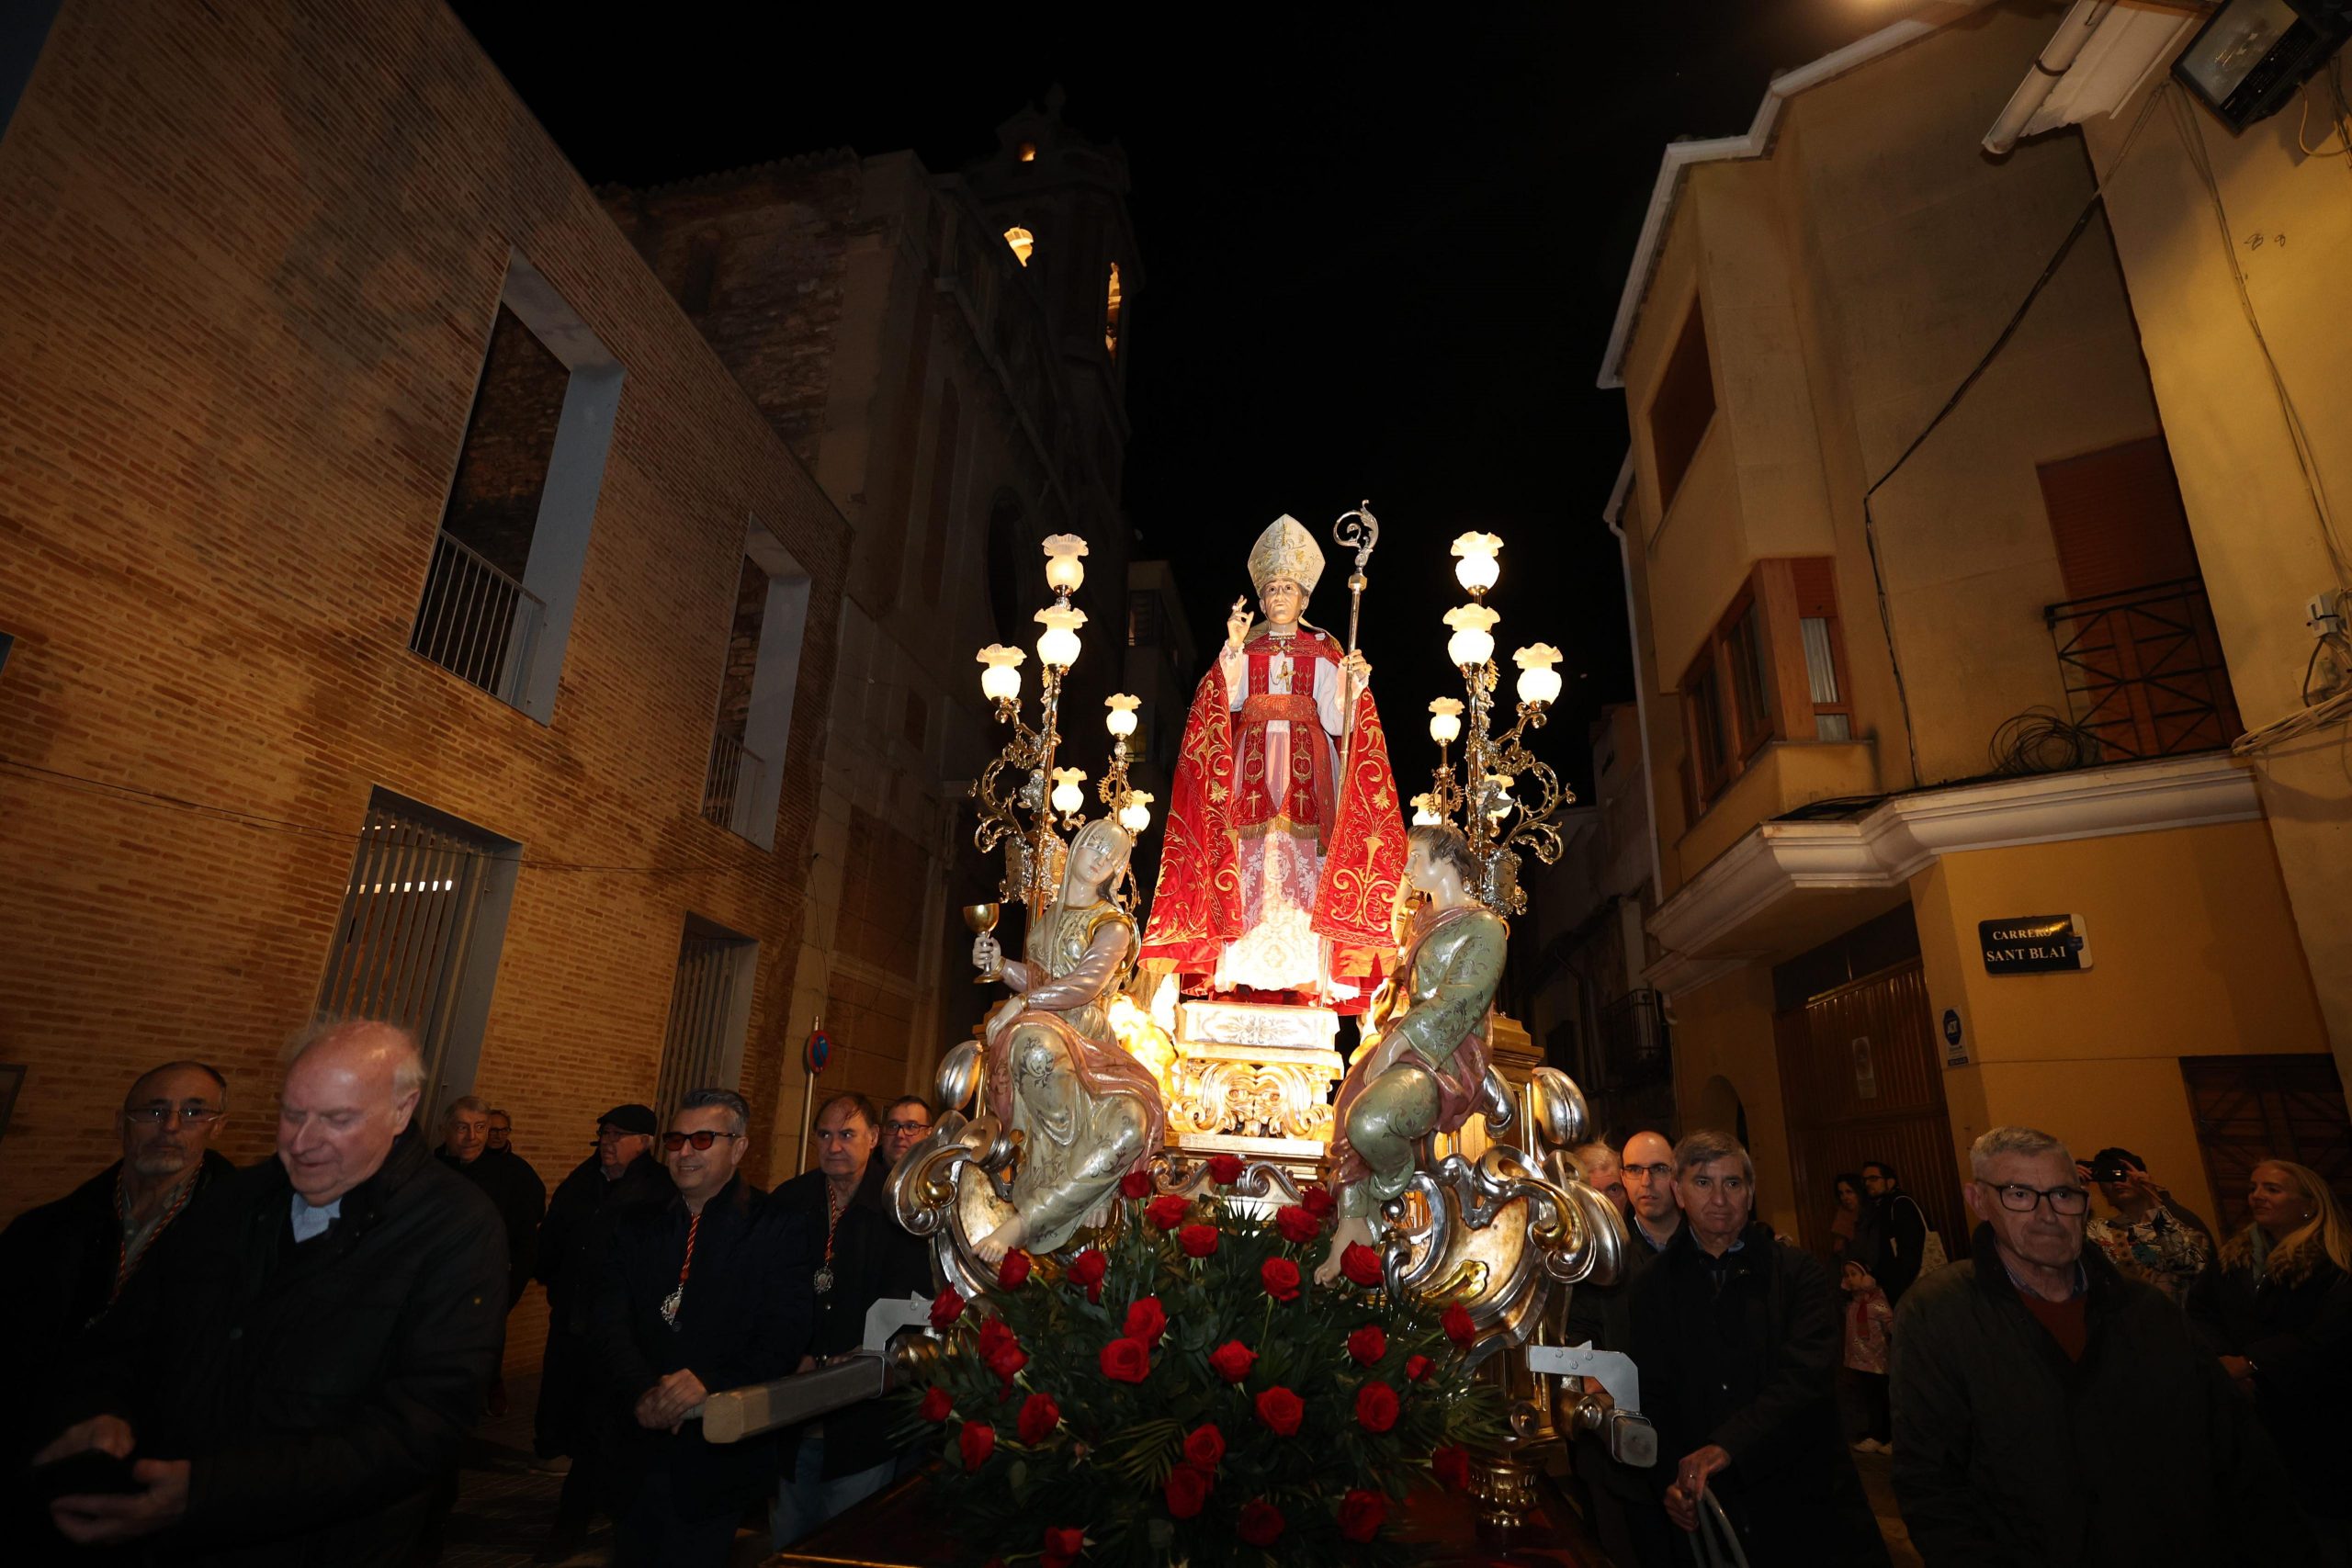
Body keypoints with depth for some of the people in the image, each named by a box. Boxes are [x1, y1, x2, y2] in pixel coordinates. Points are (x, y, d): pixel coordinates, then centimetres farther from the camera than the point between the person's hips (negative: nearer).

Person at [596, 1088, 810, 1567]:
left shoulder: (777, 1229, -8)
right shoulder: (634, 1225, 6)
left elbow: (785, 1336, -13)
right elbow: (609, 1320, -2)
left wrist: (709, 1382, -26)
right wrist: (642, 1392, -17)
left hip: (722, 1451, -4)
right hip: (638, 1443, 4)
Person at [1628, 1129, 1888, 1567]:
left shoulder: (1797, 1271, -5)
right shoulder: (1654, 1287, 1)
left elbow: (1806, 1378, -17)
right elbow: (1652, 1398, 2)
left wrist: (1727, 1447, -28)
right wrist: (1671, 1480, -14)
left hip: (1804, 1497, -1)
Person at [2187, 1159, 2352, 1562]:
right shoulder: (2235, 1257, 9)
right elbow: (2199, 1310, 3)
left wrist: (2251, 1363, -19)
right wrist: (2223, 1361, -14)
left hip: (2311, 1425, -4)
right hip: (2242, 1420, 4)